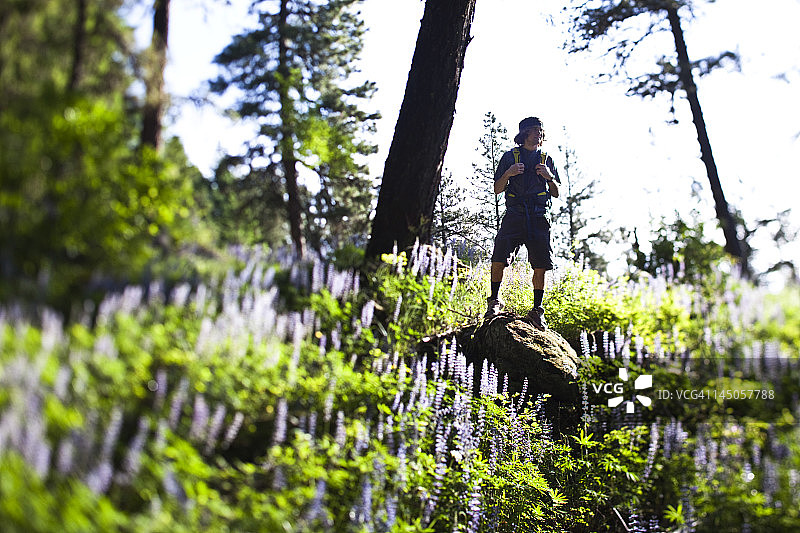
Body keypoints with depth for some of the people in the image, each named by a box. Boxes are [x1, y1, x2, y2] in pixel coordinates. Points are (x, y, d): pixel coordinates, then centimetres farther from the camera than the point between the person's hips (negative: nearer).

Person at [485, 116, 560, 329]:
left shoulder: (547, 160, 19)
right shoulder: (510, 156, 13)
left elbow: (556, 193, 19)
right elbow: (497, 189, 10)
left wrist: (550, 177, -1)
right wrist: (508, 174, -9)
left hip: (538, 217, 2)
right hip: (514, 215, -2)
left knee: (540, 267, -5)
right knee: (499, 259, -16)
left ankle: (537, 311, 5)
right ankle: (495, 300, 1)